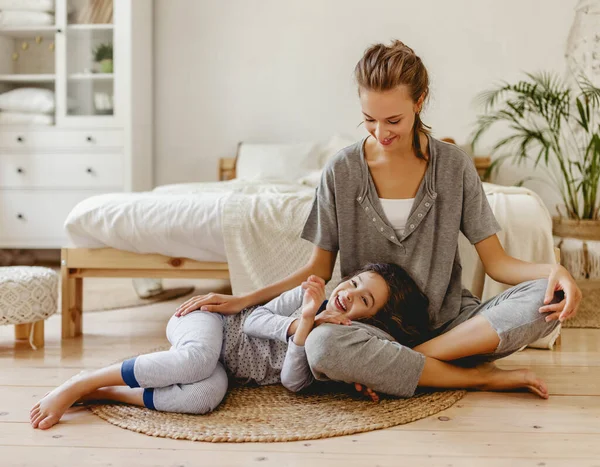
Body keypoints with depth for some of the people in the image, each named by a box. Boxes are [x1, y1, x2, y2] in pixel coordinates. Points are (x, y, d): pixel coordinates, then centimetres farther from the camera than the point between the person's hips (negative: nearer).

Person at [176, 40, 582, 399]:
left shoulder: (453, 165, 0)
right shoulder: (342, 171, 0)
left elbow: (496, 261, 0)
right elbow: (319, 269, 7)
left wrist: (554, 270, -21)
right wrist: (243, 301, -4)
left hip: (450, 322, 1)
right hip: (373, 326, -1)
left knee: (547, 298, -26)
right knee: (324, 345, -37)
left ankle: (393, 367, -24)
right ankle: (482, 377, -20)